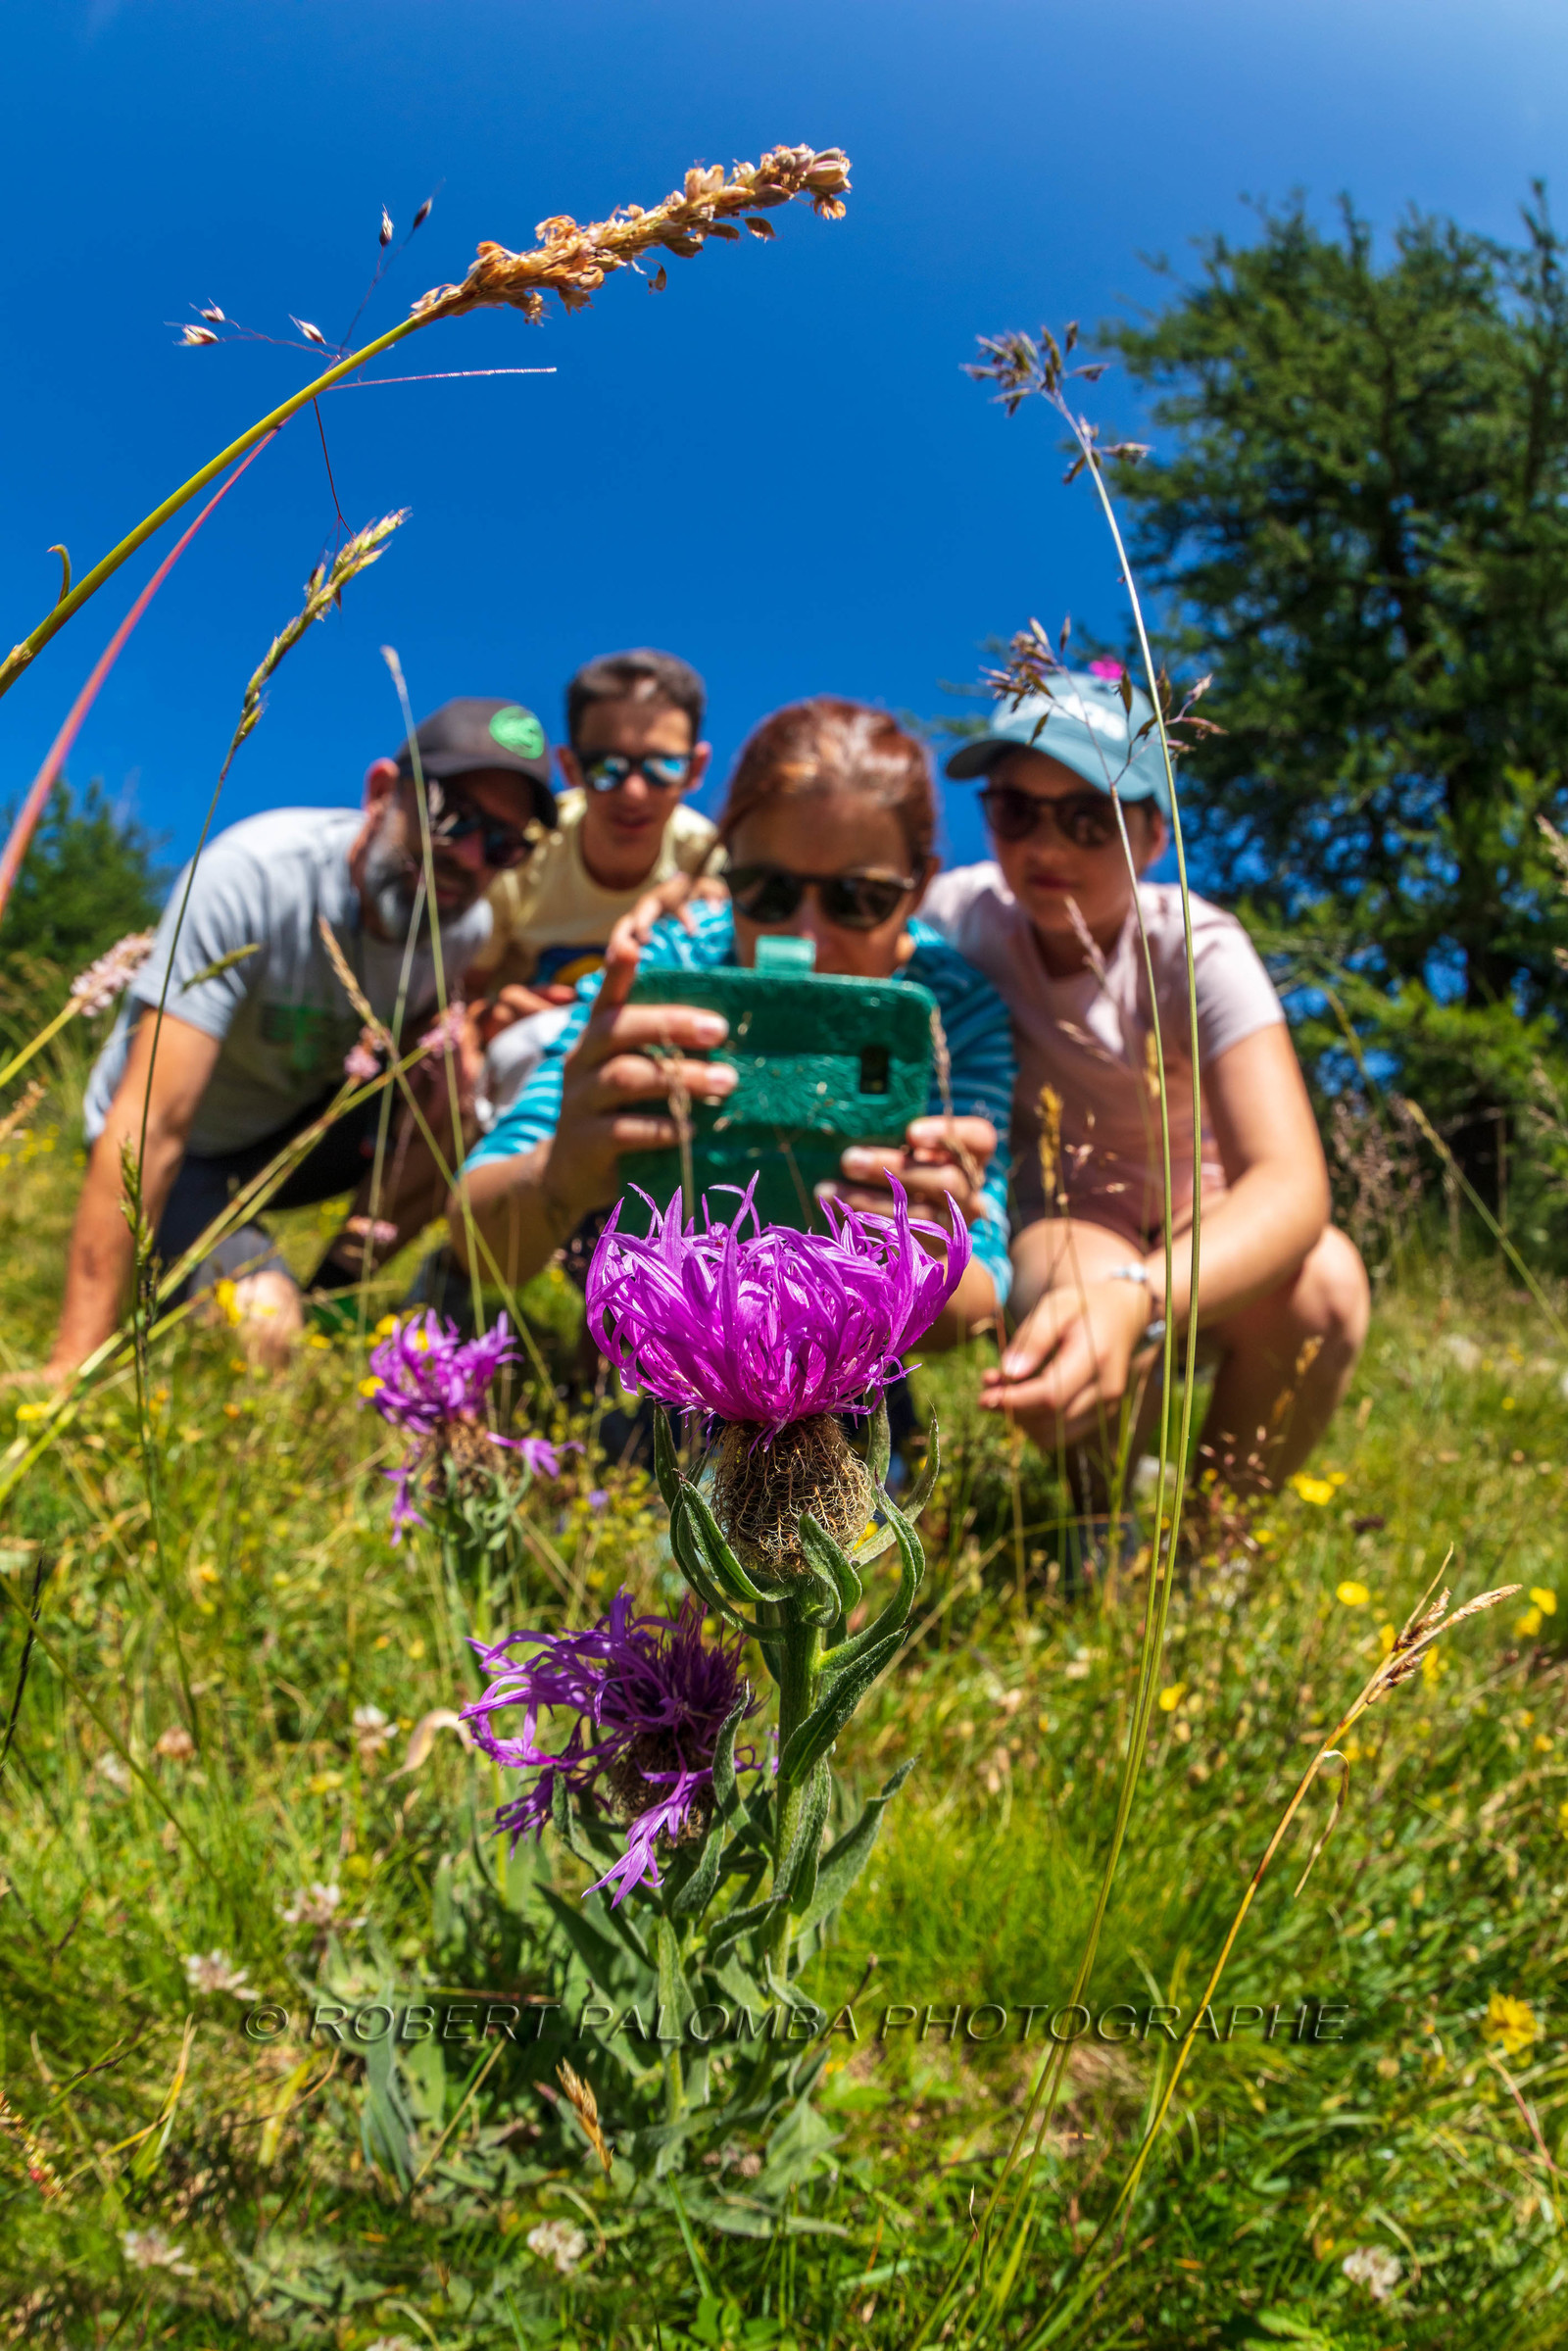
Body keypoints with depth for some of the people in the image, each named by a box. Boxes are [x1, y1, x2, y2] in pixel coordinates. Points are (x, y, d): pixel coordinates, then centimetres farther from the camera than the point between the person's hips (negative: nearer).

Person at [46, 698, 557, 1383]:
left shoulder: (469, 929, -15)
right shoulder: (253, 874, -32)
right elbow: (150, 1128, -35)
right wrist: (71, 1366, -36)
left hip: (303, 1126, 5)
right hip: (186, 1151, -5)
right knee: (260, 1326, -31)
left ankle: (332, 1292, -1)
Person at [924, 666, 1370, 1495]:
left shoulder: (1197, 952, -22)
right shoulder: (960, 918, -17)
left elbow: (1292, 1183, -35)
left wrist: (1133, 1299, -56)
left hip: (1197, 1242, 1)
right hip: (1044, 1228, 0)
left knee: (1321, 1283, -32)